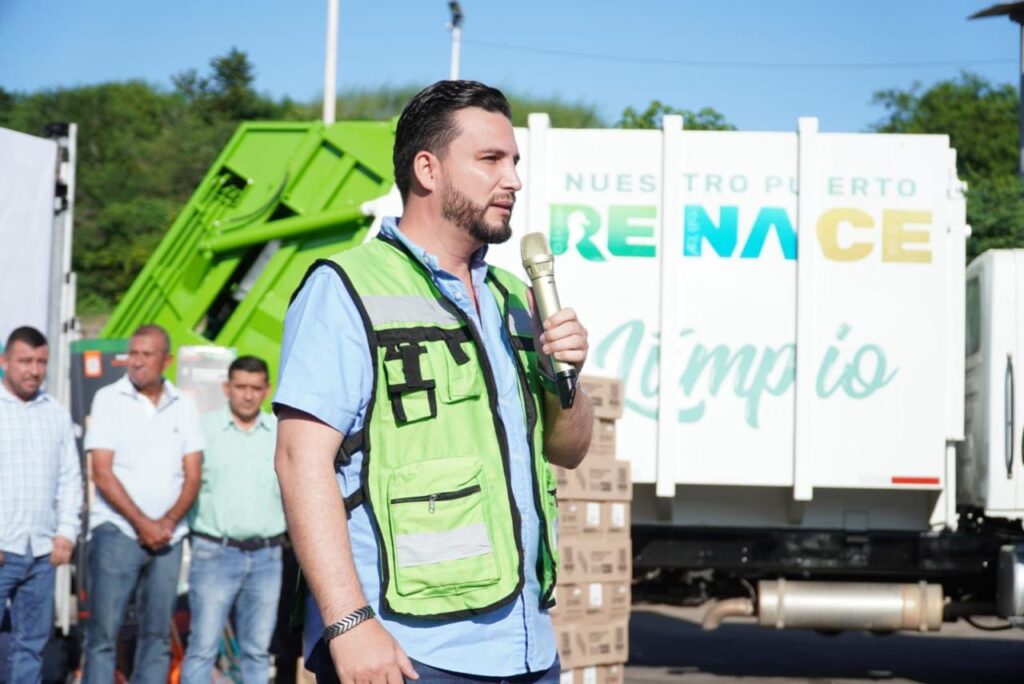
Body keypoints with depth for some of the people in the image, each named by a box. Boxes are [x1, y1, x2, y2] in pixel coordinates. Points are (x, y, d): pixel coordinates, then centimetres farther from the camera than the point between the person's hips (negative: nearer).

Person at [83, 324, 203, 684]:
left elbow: (192, 476, 6)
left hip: (168, 535, 3)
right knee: (103, 632, -6)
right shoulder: (109, 399, 0)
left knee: (157, 635, 5)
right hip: (117, 531, -3)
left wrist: (168, 522, -10)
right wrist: (142, 523, -11)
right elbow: (103, 474, -5)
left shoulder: (184, 405, 9)